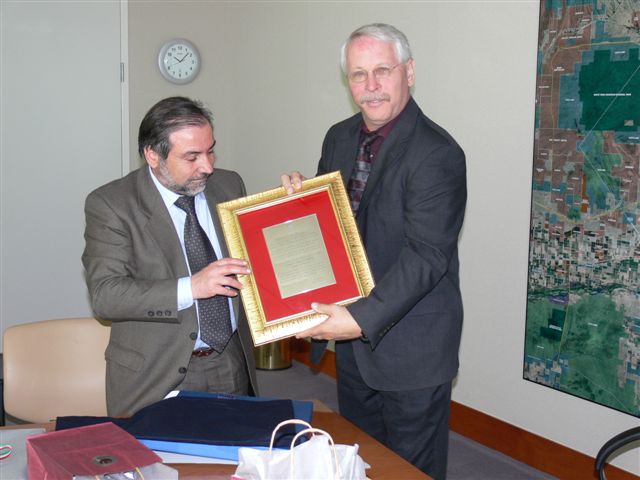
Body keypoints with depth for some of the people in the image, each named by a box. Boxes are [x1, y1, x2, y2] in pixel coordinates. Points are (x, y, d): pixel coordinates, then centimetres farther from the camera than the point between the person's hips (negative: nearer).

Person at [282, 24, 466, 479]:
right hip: (352, 335, 7)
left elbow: (427, 255, -24)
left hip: (409, 344, -7)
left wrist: (362, 319, -29)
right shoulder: (339, 138, 6)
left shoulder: (437, 154, -19)